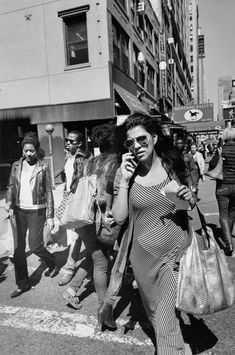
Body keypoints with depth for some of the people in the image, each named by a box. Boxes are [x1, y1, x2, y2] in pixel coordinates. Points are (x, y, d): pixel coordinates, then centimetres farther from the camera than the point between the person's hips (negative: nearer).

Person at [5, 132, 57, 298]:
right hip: (19, 211, 4)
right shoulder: (16, 165, 4)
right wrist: (9, 202, -9)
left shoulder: (43, 166, -7)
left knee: (35, 246, -2)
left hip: (36, 211, -4)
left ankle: (52, 263, 31)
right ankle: (23, 284, 22)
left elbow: (49, 192, -6)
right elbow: (11, 186, 10)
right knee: (18, 248, 6)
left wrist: (50, 216, -8)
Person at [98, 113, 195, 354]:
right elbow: (119, 217, -12)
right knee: (155, 311, 24)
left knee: (165, 320, 0)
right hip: (143, 254, 2)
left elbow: (190, 208, 8)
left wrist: (189, 200, -15)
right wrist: (124, 181, -21)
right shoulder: (124, 173, -8)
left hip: (175, 252, -1)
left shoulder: (173, 165, -6)